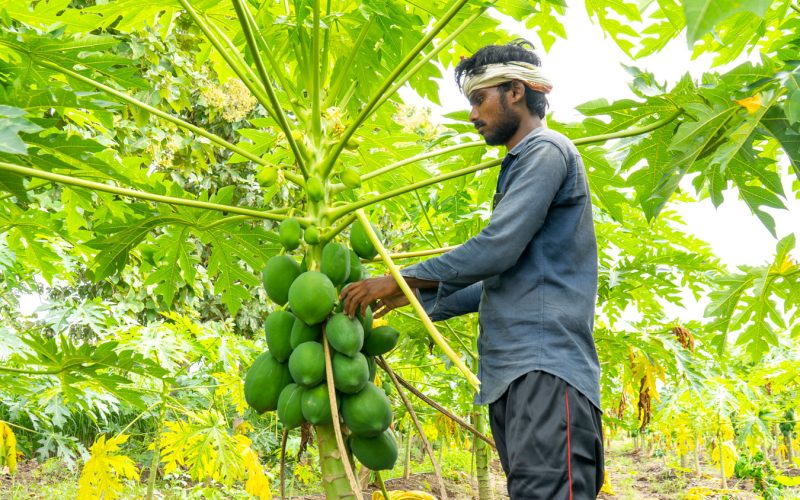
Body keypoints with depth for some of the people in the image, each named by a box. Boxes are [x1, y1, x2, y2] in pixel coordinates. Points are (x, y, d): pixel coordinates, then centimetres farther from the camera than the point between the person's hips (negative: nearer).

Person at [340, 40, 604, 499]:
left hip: (545, 365, -10)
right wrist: (422, 297, 32)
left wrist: (401, 280, -5)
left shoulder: (546, 151, -2)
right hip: (513, 373, 10)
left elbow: (496, 250, -14)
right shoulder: (523, 165, 28)